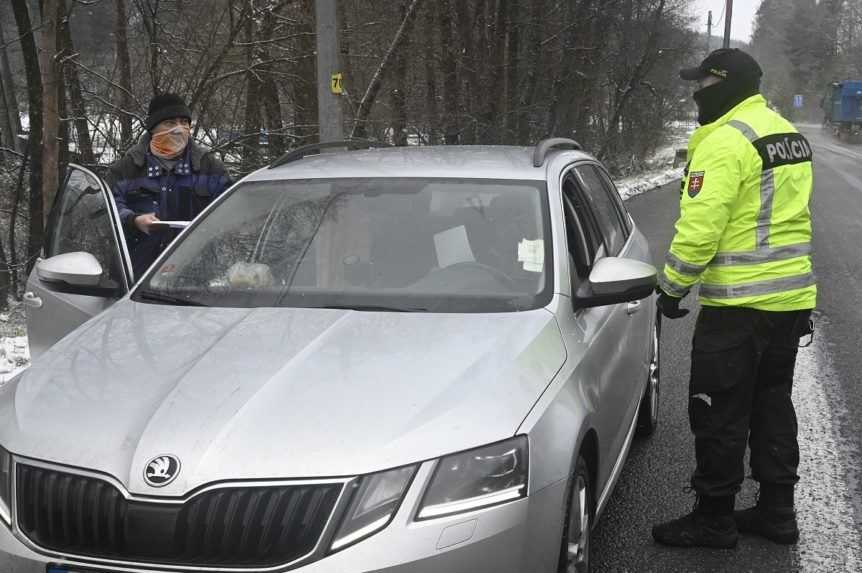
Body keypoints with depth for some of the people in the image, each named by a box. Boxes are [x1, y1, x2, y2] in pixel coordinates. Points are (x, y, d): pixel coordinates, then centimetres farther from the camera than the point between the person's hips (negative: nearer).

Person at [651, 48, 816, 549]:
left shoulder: (725, 141, -16)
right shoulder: (788, 134, 14)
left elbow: (699, 227, -21)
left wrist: (672, 287, -10)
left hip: (740, 303, -9)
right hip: (792, 297, 9)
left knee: (720, 413, 1)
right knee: (772, 403, 17)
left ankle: (713, 518, 11)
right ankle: (777, 510, 25)